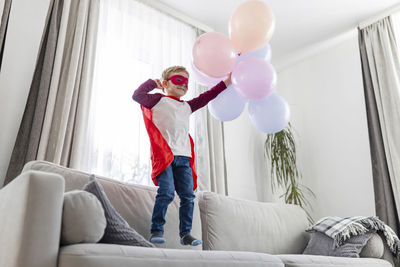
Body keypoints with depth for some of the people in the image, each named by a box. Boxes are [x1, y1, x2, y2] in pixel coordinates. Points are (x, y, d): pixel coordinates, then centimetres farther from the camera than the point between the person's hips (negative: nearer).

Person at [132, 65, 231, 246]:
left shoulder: (187, 106, 26)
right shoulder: (159, 100, 9)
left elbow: (205, 97, 26)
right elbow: (137, 96, -2)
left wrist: (226, 82, 22)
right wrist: (153, 82, 9)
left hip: (184, 157, 6)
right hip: (164, 154, -5)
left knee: (188, 195, 0)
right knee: (166, 193, -15)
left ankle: (185, 233, 7)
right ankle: (156, 230, -4)